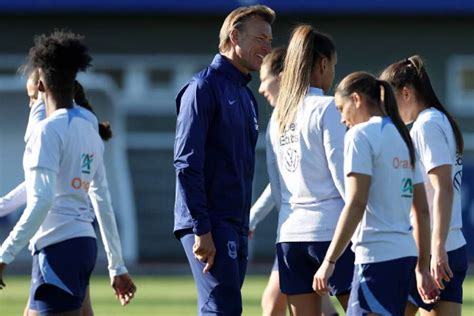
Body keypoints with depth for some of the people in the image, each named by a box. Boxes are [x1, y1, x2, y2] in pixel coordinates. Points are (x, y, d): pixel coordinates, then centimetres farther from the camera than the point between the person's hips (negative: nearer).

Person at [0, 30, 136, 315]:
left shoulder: (48, 130, -10)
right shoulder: (89, 130, 15)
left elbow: (41, 201, -20)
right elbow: (103, 202, 19)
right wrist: (117, 266, 23)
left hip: (58, 247, -9)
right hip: (85, 242, 9)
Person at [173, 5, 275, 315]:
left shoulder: (246, 97, 19)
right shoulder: (204, 87, -9)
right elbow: (187, 164, -15)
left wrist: (244, 225, 18)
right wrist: (201, 230, -20)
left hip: (235, 226, 9)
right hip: (210, 224, -9)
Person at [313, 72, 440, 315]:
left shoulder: (361, 134, -7)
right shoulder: (403, 137, 18)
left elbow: (356, 204, -15)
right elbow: (422, 210, 18)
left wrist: (329, 261, -15)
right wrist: (422, 267, 22)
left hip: (377, 256, -9)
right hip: (405, 254, 9)